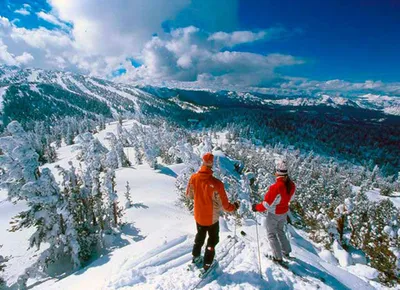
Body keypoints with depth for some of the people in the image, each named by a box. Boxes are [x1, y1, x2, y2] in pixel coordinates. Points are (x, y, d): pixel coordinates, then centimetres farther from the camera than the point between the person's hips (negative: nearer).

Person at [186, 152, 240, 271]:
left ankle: (196, 257, 48)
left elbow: (189, 195, 0)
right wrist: (234, 206, -2)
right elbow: (224, 205, -22)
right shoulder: (216, 183, -31)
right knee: (213, 239, 23)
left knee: (200, 236, 31)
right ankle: (207, 264, 33)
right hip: (212, 218, -4)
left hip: (198, 216, 4)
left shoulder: (193, 178, -18)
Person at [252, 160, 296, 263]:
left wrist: (256, 207, -10)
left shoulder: (275, 187, -36)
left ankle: (278, 257, 24)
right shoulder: (291, 185, -14)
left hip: (274, 214, -6)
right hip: (284, 212, 6)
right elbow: (289, 198, 4)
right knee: (280, 231, 30)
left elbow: (267, 204, -27)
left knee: (271, 234, 16)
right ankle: (286, 252, 43)